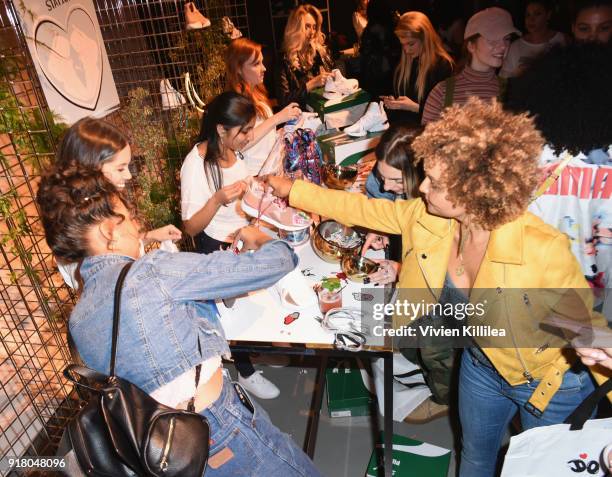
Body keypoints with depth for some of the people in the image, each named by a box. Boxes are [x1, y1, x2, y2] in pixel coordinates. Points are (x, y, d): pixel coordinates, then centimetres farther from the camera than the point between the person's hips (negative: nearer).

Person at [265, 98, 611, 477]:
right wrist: (293, 190, -2)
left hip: (553, 385, -4)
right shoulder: (427, 218, -22)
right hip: (482, 366, 4)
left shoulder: (543, 249, -37)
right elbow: (362, 209, -8)